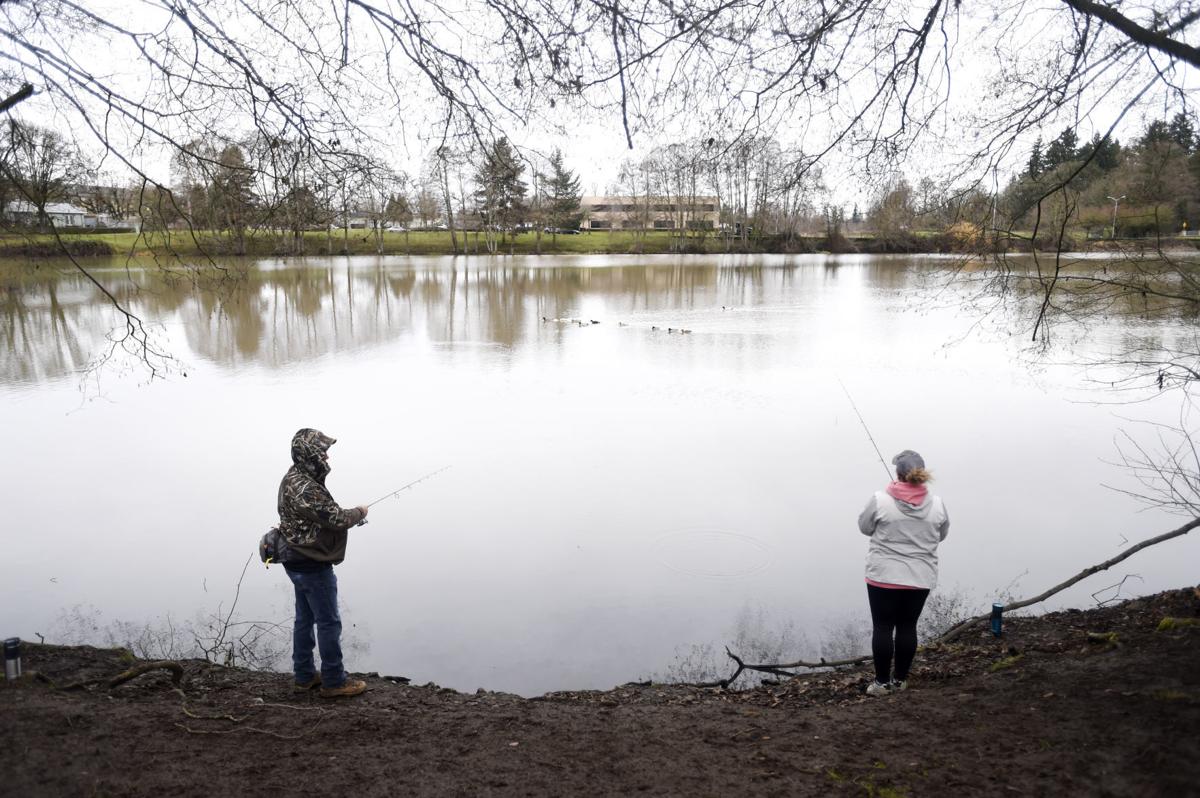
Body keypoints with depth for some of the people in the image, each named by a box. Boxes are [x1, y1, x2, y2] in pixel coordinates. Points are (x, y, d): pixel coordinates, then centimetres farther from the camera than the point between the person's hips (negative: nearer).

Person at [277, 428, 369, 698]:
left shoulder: (294, 478, 6)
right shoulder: (304, 489, -27)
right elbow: (336, 519, -24)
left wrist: (347, 515, 2)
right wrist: (359, 512, -6)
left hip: (299, 562, 10)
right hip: (314, 566, -10)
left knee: (304, 619, 18)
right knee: (329, 623, 1)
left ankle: (304, 676, 29)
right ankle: (333, 682, 11)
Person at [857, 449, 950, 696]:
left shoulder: (880, 500, -13)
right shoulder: (937, 504, -4)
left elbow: (865, 527, 1)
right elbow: (941, 535, 11)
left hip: (884, 576, -3)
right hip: (920, 578, 3)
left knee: (883, 627, 6)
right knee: (907, 626, 13)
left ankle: (883, 681, 14)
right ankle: (900, 679, 23)